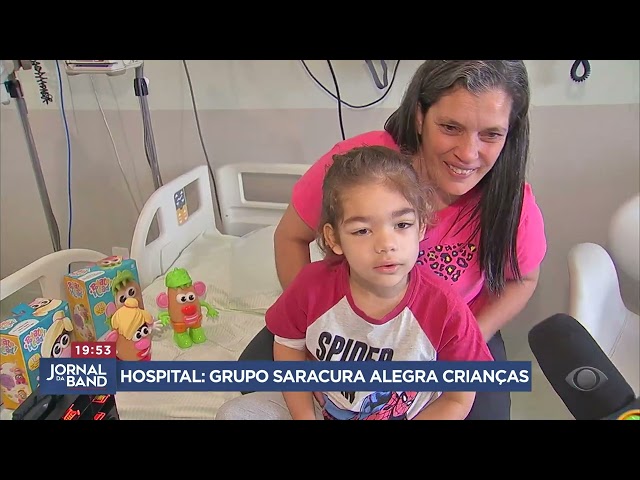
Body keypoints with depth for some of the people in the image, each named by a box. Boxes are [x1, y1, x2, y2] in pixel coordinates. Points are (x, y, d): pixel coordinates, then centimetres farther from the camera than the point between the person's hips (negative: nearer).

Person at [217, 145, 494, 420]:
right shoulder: (312, 286, -22)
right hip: (317, 408, 1)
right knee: (233, 413, -9)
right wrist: (304, 416, -10)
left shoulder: (446, 311, -26)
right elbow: (289, 347, -3)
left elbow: (458, 400, -12)